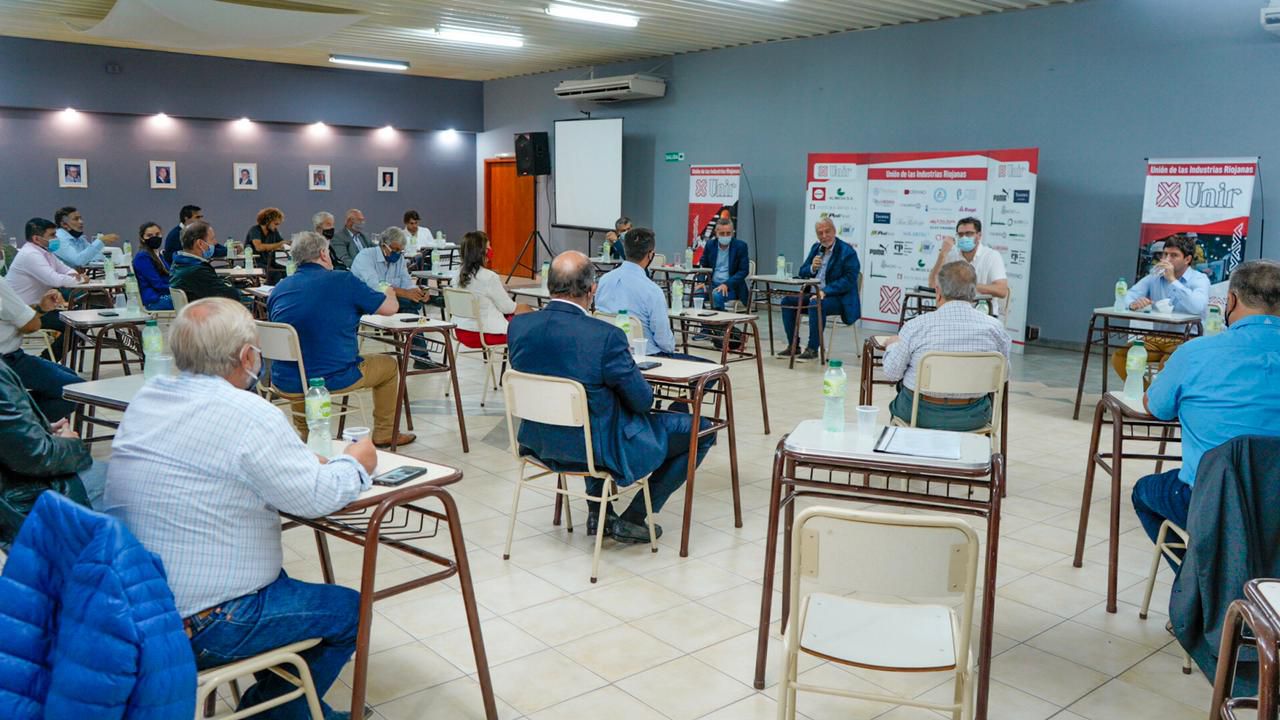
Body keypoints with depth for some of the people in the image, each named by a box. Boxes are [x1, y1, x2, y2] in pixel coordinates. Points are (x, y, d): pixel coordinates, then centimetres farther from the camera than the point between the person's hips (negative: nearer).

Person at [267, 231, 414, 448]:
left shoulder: (278, 289, 4)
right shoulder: (344, 281, -9)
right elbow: (390, 307, 0)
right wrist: (389, 291, 25)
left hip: (286, 383, 5)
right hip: (335, 379, -5)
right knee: (389, 365, 21)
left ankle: (305, 437, 46)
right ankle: (384, 435, 30)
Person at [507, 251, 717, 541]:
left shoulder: (518, 325, -9)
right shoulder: (605, 336, -26)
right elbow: (643, 401, -14)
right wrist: (625, 363, 6)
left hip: (540, 441, 7)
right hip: (599, 448, -7)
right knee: (701, 429, 8)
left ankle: (598, 512, 34)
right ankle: (632, 518, 13)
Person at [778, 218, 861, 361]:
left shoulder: (847, 251, -10)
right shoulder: (816, 248, 12)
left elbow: (849, 280, -19)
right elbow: (802, 273, 15)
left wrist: (825, 292, -27)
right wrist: (812, 268, -10)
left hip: (839, 297, -7)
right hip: (814, 293, 8)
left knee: (816, 304, -35)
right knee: (787, 301, -8)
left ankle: (812, 349, -24)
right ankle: (793, 345, -4)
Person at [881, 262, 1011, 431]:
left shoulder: (915, 326, -15)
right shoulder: (994, 327, -10)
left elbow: (892, 372, -7)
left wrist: (893, 345, 13)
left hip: (921, 416, -1)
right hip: (972, 419, 2)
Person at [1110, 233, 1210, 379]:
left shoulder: (1199, 279, -5)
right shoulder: (1155, 276, 9)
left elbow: (1197, 308, -26)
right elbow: (1128, 295, -1)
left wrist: (1172, 280, -23)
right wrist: (1133, 303, -27)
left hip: (1186, 340, -5)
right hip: (1155, 338, 5)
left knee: (1167, 364, -35)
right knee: (1119, 356, -16)